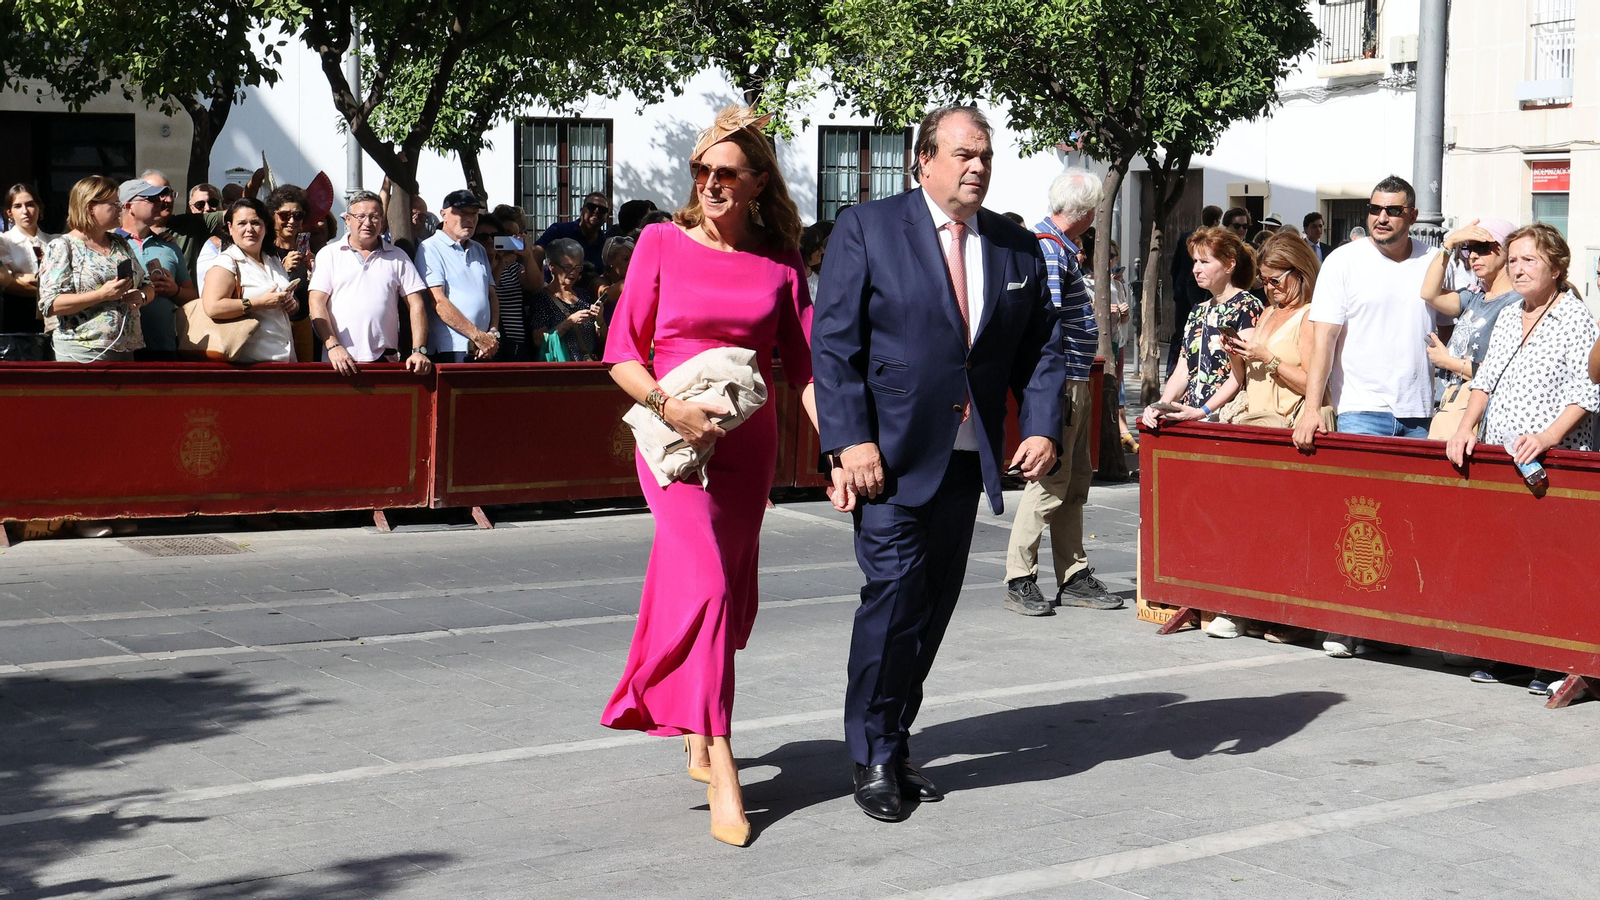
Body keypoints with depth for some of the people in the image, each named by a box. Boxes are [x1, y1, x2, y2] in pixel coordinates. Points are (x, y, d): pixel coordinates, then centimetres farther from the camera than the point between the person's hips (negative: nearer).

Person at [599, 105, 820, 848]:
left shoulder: (779, 262, 5)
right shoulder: (663, 243, 1)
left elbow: (804, 365, 4)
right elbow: (622, 352, 1)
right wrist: (670, 408, -16)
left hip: (748, 445, 3)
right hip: (672, 439, -3)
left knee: (729, 598, 11)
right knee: (707, 582, -20)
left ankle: (699, 739, 35)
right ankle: (721, 768, -20)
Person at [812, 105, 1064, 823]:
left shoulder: (1019, 248, 12)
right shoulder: (866, 230, -2)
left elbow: (1043, 349, 14)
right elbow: (833, 342, -7)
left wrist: (1042, 428, -2)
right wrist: (852, 441, -15)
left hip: (968, 459, 5)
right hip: (892, 455, -5)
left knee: (935, 605, 8)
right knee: (895, 595, -9)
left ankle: (895, 743, 22)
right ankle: (873, 758, 7)